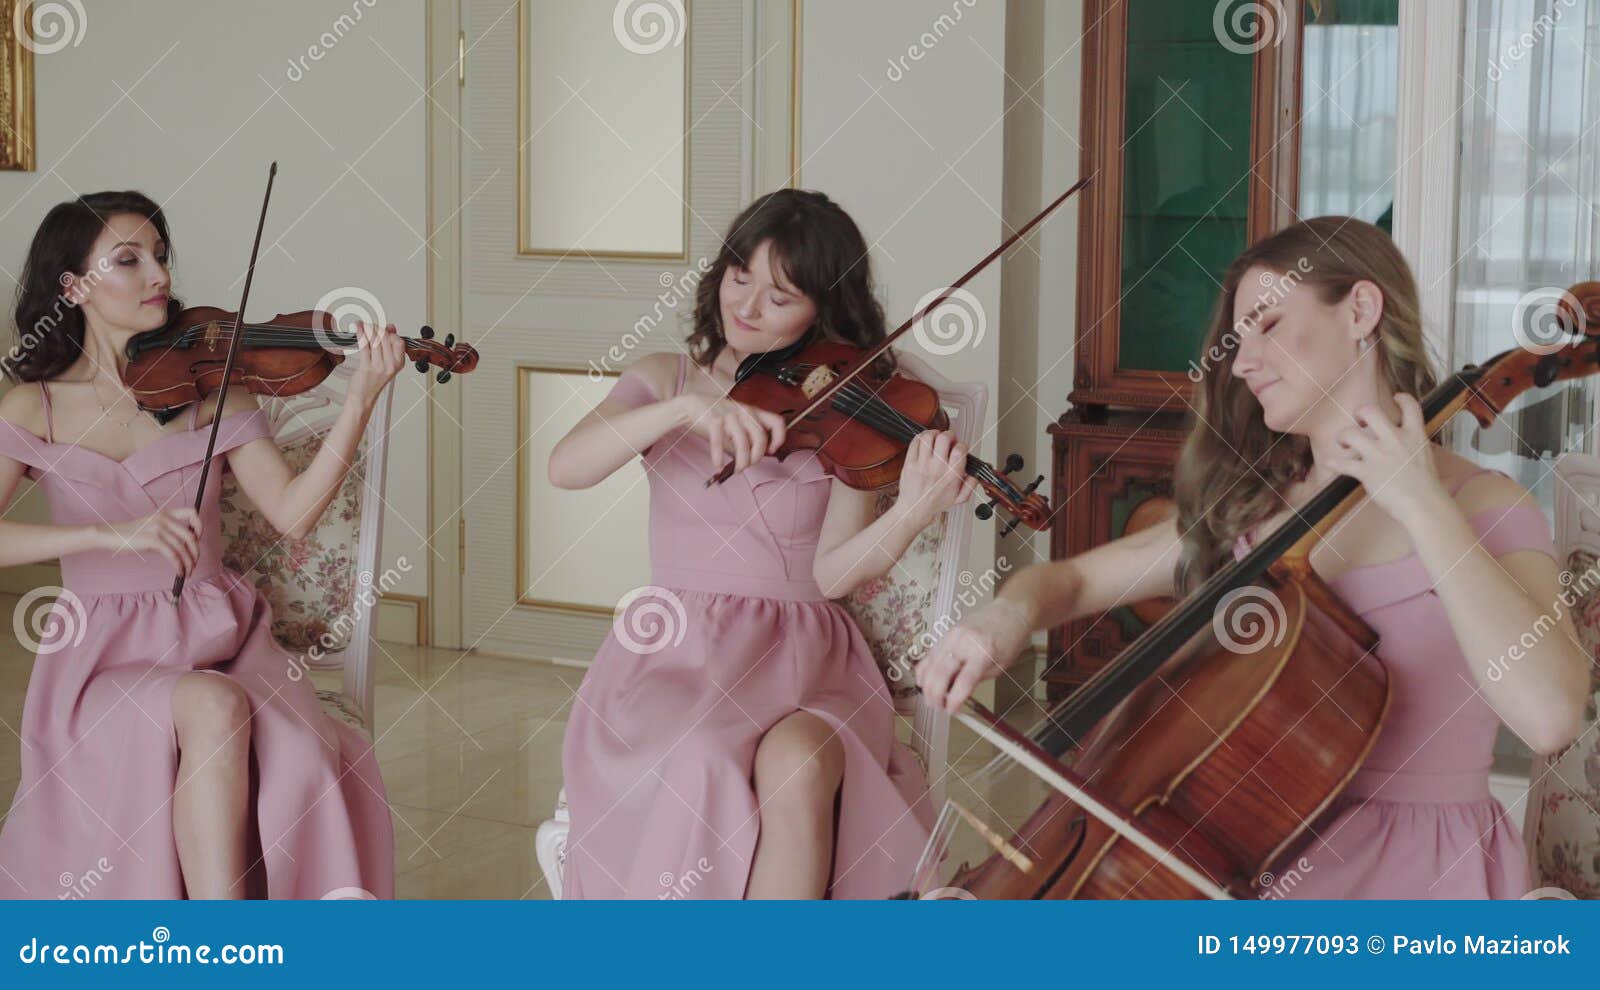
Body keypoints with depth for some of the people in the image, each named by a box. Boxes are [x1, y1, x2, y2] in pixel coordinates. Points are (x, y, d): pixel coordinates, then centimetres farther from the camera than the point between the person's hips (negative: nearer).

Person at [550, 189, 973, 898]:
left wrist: (915, 512, -27)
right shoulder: (665, 379, 9)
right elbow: (565, 468, -10)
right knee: (704, 769, -33)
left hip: (804, 659, 0)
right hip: (678, 654, 1)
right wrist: (687, 407, -24)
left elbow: (833, 572, -8)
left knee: (797, 764, -34)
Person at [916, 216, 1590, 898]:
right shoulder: (1250, 513, 11)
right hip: (1262, 851, 6)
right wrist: (1009, 615, -8)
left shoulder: (1485, 509, -8)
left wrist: (1423, 507, -21)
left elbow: (1549, 716, -26)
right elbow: (1073, 579, 16)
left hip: (1412, 875, -6)